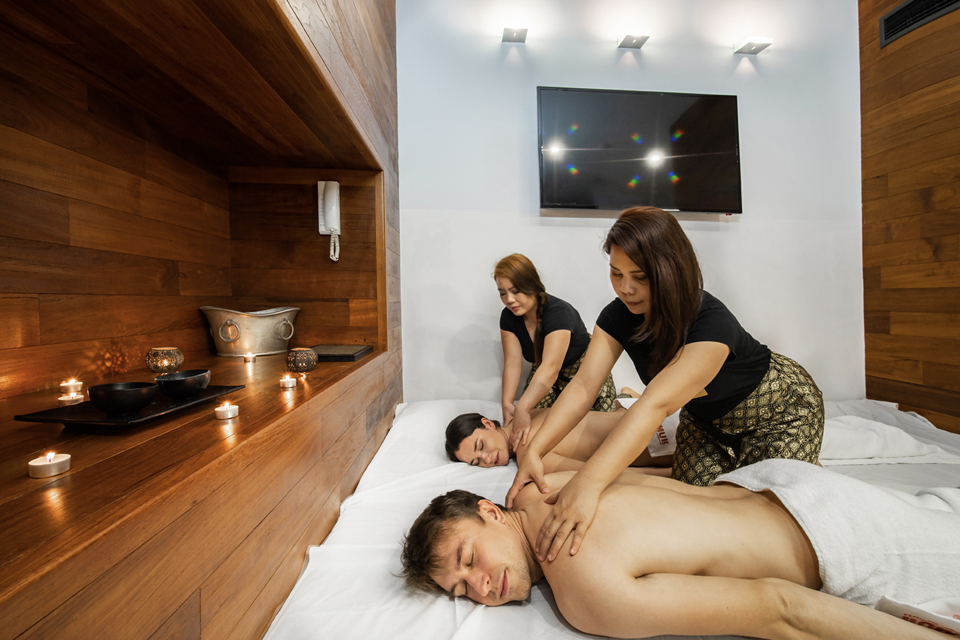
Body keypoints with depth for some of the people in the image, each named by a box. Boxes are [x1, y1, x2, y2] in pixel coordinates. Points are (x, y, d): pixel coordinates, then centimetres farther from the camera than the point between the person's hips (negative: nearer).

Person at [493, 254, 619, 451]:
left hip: (584, 368, -5)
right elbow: (512, 363, -17)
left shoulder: (559, 313, -33)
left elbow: (551, 368, -44)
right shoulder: (508, 317, -12)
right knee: (531, 420, -9)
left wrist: (522, 408, -54)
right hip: (543, 374, 5)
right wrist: (507, 403, -31)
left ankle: (616, 403, 17)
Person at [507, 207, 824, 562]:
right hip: (707, 415, 5)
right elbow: (583, 385, -31)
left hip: (780, 408, -4)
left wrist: (588, 482, -64)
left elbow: (657, 403, -55)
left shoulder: (712, 323, -41)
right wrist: (534, 450, -43)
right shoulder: (618, 316, -23)